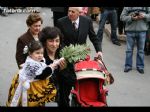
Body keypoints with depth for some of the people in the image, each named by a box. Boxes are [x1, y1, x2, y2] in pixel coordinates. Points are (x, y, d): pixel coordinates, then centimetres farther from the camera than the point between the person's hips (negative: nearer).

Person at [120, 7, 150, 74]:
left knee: (141, 50, 9)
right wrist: (131, 18, -18)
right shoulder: (127, 7, 0)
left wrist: (144, 16, -16)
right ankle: (128, 66, 19)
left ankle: (140, 66, 21)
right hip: (130, 31, -1)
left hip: (142, 31, 1)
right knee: (129, 50, 7)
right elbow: (122, 17, -2)